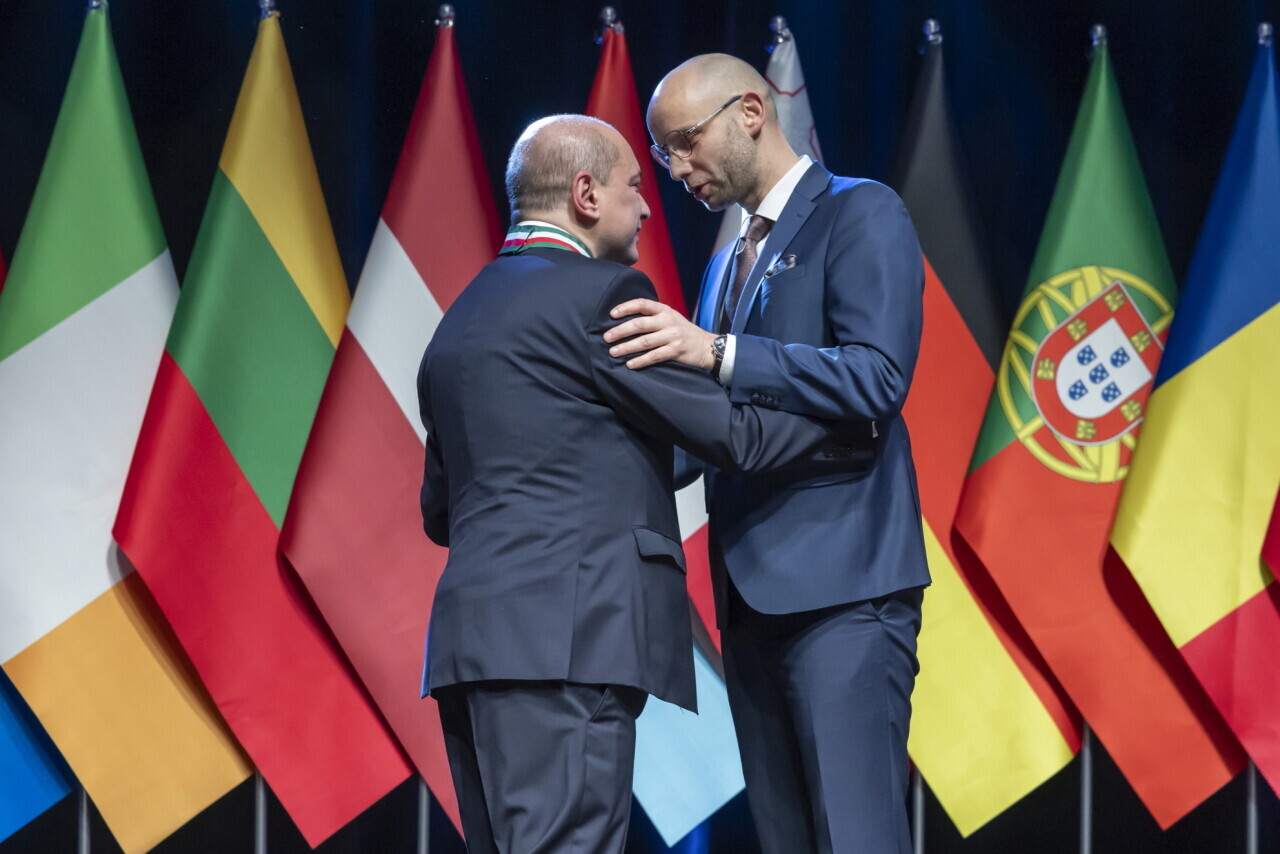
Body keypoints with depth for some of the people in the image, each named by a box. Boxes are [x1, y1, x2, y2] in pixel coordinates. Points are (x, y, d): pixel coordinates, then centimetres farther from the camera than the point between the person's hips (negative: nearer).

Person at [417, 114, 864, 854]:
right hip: (566, 641, -9)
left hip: (470, 643, 9)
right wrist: (848, 432, 10)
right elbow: (727, 432, -4)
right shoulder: (601, 293, -4)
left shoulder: (460, 322, 22)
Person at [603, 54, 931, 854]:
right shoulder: (728, 263, 24)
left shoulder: (861, 215, -2)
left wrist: (715, 353, -23)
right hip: (754, 596, 8)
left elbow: (878, 378, -15)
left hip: (843, 585, -8)